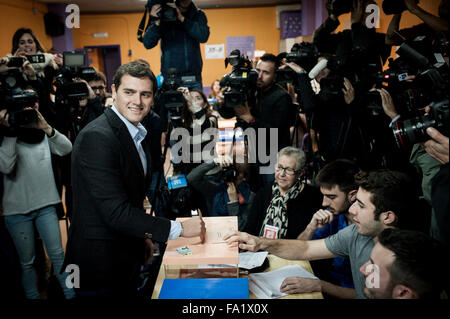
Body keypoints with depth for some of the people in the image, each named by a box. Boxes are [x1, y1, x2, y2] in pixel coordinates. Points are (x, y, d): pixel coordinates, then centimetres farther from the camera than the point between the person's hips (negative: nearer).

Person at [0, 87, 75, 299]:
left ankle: (71, 295, 13)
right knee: (27, 261, 8)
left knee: (57, 254, 4)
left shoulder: (43, 134, 8)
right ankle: (32, 296, 22)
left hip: (45, 204, 3)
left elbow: (66, 149, -6)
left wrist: (47, 128, -20)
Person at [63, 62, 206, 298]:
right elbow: (116, 212, -27)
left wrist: (143, 238, 14)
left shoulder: (136, 134, 7)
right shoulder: (97, 137, -23)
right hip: (99, 263, -9)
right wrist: (178, 229, -22)